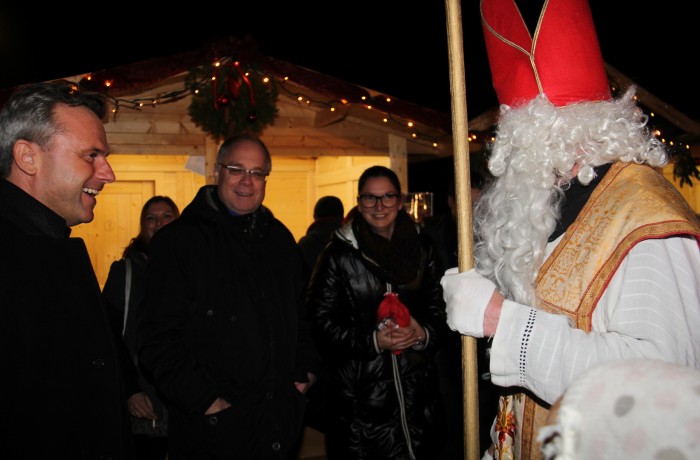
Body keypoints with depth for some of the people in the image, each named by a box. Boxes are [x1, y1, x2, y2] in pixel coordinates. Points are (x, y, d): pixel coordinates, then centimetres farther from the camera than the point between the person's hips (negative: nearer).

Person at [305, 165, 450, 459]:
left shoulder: (421, 249, 7)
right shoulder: (339, 254, -4)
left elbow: (439, 308, 11)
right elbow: (322, 322, -5)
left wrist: (424, 334, -10)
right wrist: (371, 340, -16)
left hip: (416, 387, 3)